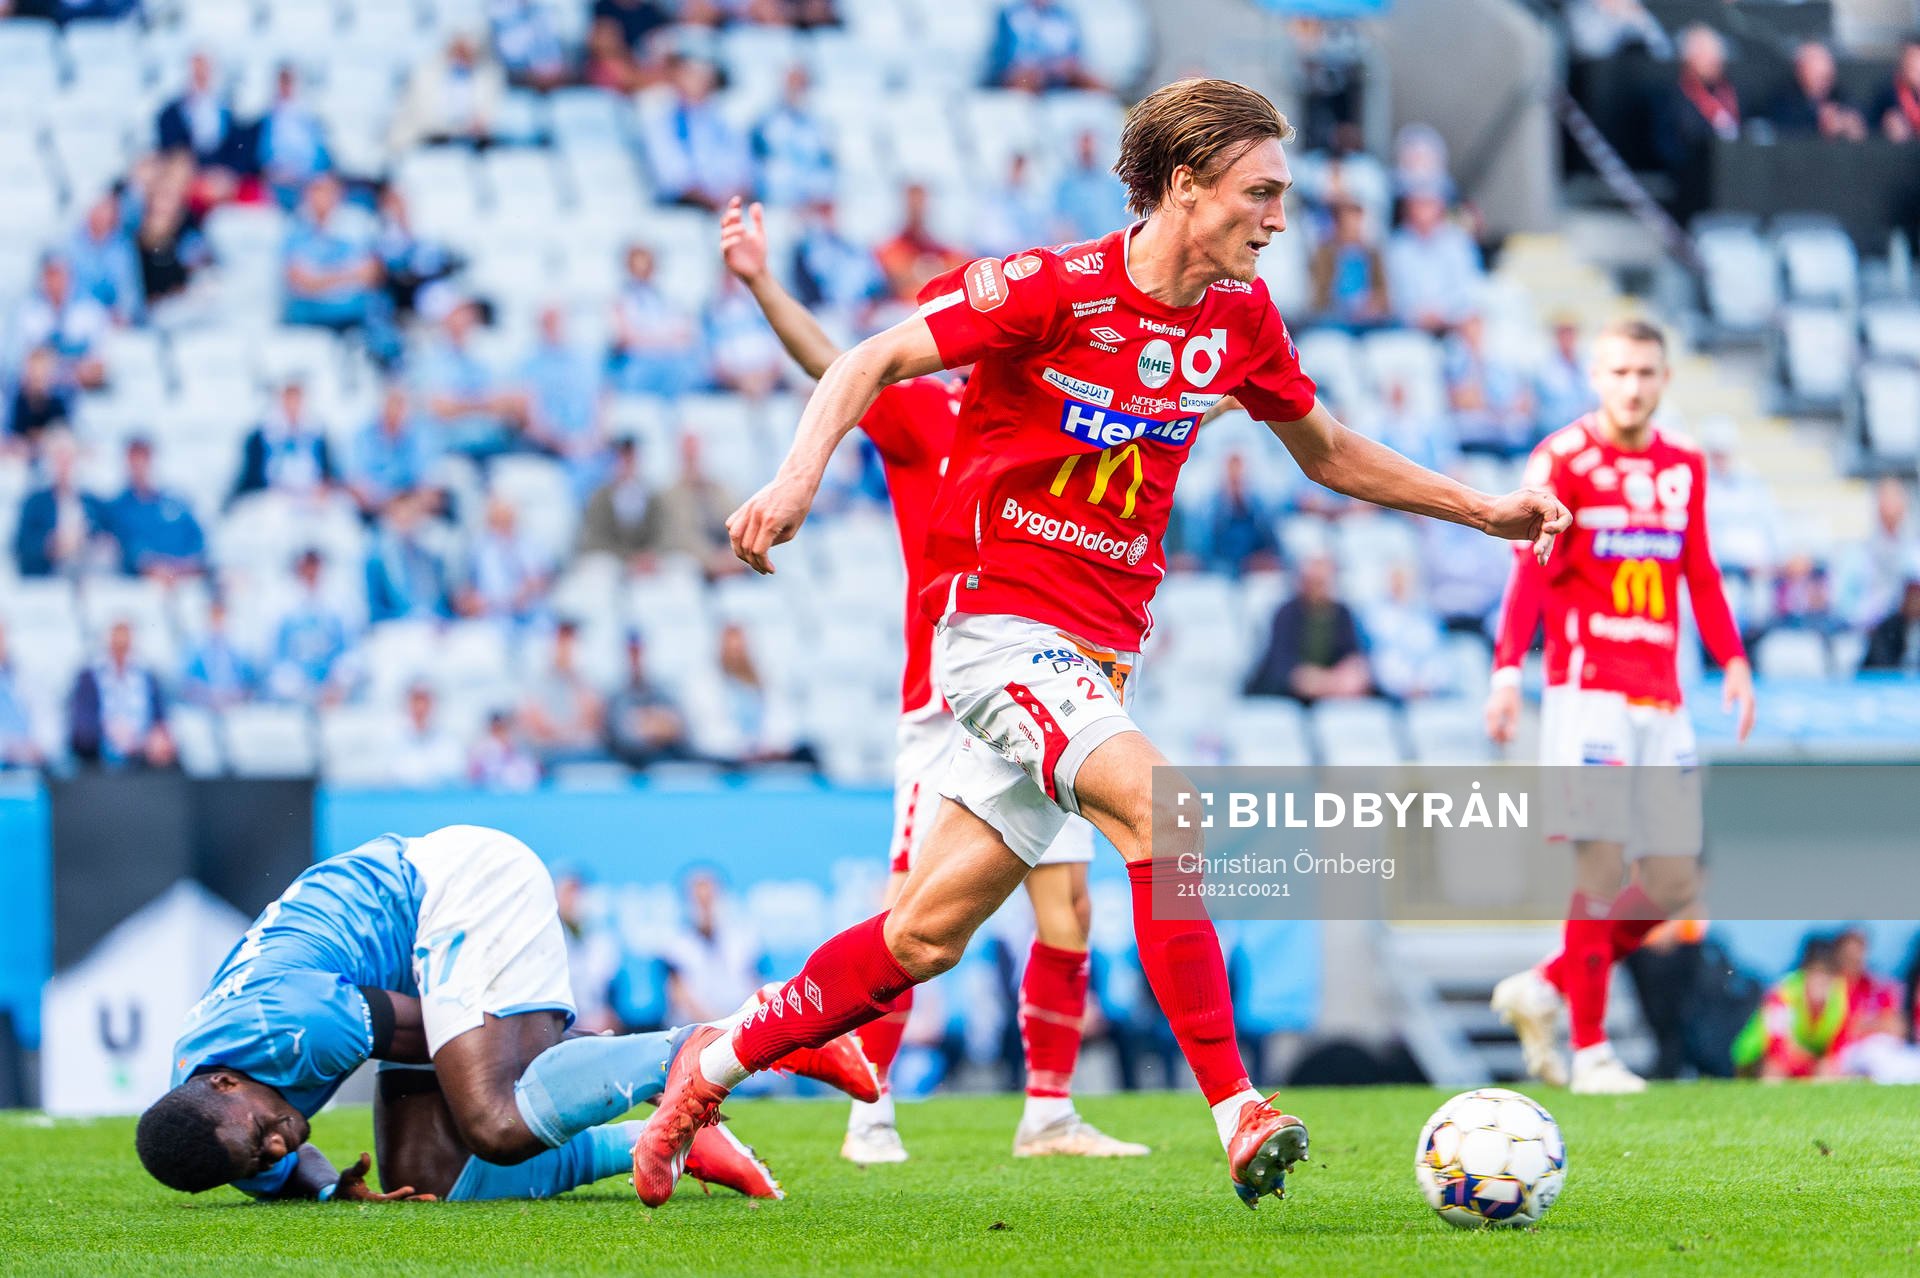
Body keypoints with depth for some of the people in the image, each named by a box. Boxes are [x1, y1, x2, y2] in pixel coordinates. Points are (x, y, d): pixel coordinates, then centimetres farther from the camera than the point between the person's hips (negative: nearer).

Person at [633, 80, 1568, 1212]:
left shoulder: (1240, 315, 6)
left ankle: (715, 1065, 21)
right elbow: (873, 363, -11)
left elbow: (1326, 449, 22)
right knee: (1159, 808, -28)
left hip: (1097, 650, 7)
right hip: (997, 616, -7)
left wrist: (1482, 510, 19)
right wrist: (799, 478, -27)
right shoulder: (1053, 289, -13)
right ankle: (1238, 1113, -29)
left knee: (925, 938, 6)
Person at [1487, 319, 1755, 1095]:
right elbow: (1529, 573, -9)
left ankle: (1544, 989, 20)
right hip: (1587, 689, -6)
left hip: (1660, 696, 6)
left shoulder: (1683, 467, 14)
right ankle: (1590, 1052, -6)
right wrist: (1507, 670, -19)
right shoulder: (1563, 461, -3)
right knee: (1603, 866, -12)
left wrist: (1733, 662, 9)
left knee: (1674, 883, 3)